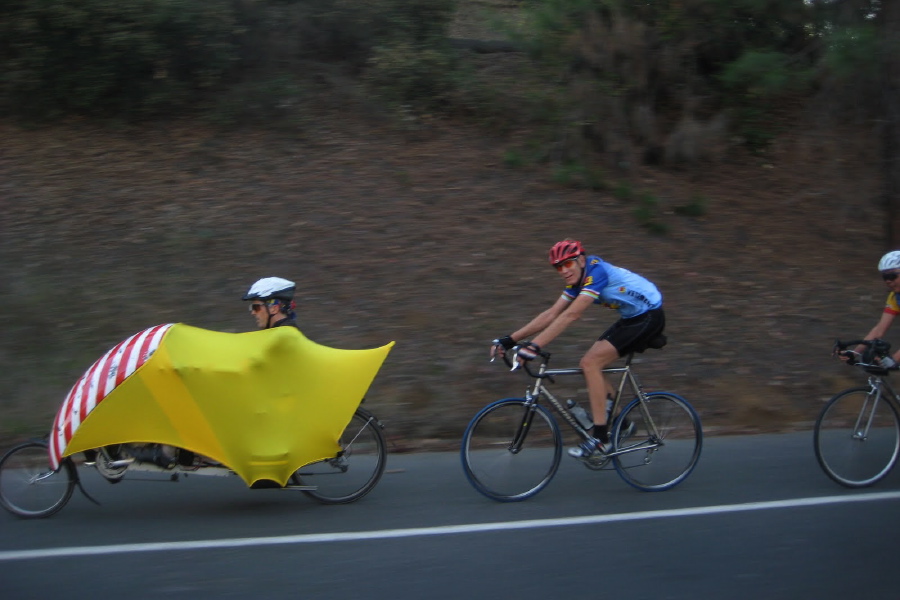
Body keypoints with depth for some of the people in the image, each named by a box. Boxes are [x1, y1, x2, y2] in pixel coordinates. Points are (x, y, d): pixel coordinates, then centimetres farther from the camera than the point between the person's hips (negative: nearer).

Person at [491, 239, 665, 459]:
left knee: (590, 362, -17)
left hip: (649, 317, -9)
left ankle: (600, 437, -14)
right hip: (631, 318, 9)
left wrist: (534, 346, -37)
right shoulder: (578, 280, 4)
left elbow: (571, 315, -33)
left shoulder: (596, 272, -24)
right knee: (590, 364, 5)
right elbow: (551, 315, 1)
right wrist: (510, 339, -6)